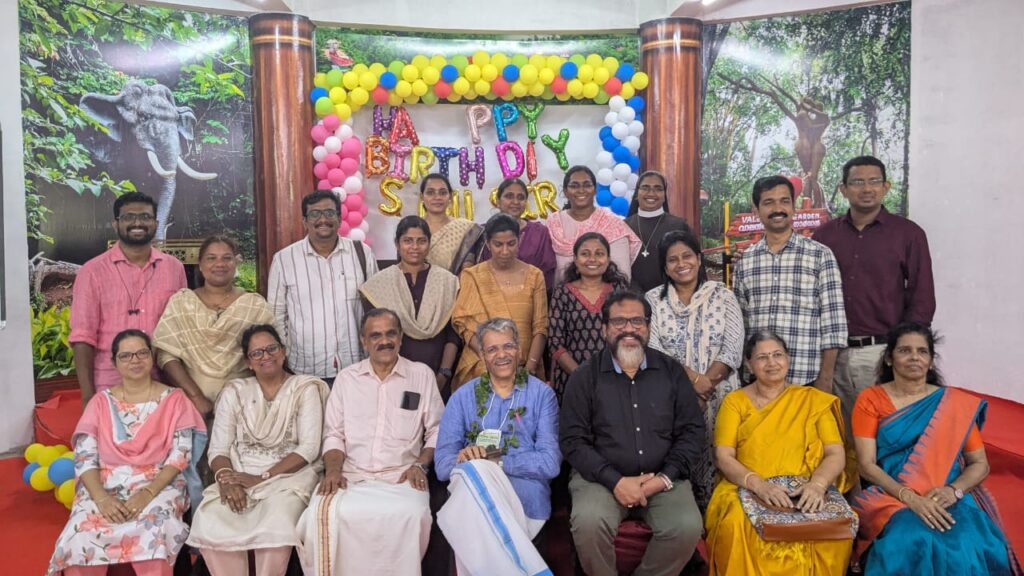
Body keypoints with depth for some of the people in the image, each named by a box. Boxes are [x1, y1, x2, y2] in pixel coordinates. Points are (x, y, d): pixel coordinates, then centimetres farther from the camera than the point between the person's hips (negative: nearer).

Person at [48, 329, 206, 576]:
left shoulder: (174, 399, 6)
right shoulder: (101, 401, 11)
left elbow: (180, 456, -3)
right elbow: (84, 458, 2)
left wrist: (148, 493, -18)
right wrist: (101, 498, -16)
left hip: (158, 485, -2)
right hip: (105, 485, 2)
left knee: (152, 533, -34)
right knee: (81, 535, -28)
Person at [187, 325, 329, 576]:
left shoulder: (306, 389, 2)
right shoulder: (235, 392, 11)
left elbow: (309, 448, -7)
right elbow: (218, 449, 4)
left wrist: (263, 477, -15)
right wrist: (226, 479, -17)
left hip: (289, 475, -3)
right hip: (239, 476, 3)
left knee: (275, 526, -34)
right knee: (208, 521, -27)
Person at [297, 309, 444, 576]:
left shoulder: (422, 375, 9)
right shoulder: (347, 377, 14)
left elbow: (437, 430, 9)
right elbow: (334, 433, 12)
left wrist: (421, 465, -5)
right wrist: (333, 469, -5)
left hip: (402, 476, -1)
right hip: (351, 473, 1)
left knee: (410, 514, -33)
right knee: (324, 513, -29)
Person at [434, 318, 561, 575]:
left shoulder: (542, 394, 7)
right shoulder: (463, 397, 12)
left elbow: (550, 463, -4)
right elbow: (442, 465, 3)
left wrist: (496, 461, -15)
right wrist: (465, 459, -21)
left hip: (526, 499, -2)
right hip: (472, 493, 3)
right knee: (473, 470, -34)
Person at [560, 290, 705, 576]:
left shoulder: (672, 371, 8)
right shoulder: (585, 377, 2)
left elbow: (692, 431, 5)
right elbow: (573, 440, -4)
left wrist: (664, 478, -9)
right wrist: (615, 481, -15)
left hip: (663, 477, 2)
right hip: (602, 475, -1)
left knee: (688, 527, -24)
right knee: (589, 523, -30)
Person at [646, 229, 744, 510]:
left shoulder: (723, 296, 5)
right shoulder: (653, 300, 5)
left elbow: (733, 350, -3)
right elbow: (652, 350, -6)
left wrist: (705, 382, -14)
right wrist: (692, 378, -16)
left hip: (719, 397, 0)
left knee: (716, 460, -2)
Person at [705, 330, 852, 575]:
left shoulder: (813, 400, 11)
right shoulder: (734, 401, 9)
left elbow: (836, 454, 3)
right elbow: (724, 457, 0)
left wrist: (817, 484, -17)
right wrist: (759, 484, -18)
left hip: (803, 494, 1)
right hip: (746, 491, -1)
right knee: (736, 527, -33)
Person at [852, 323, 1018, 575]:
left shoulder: (956, 404, 9)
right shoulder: (870, 400, 2)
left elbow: (980, 464, 9)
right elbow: (866, 465, -5)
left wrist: (953, 490, -12)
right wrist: (910, 497, -20)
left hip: (946, 500, 2)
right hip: (891, 498, -2)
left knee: (968, 547, -30)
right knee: (914, 543, -33)